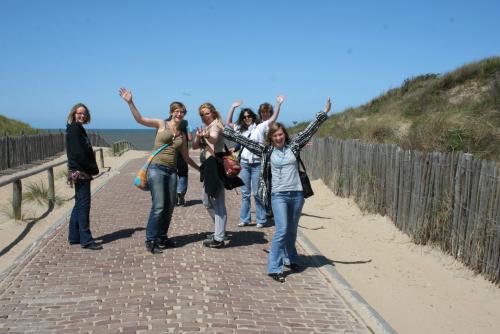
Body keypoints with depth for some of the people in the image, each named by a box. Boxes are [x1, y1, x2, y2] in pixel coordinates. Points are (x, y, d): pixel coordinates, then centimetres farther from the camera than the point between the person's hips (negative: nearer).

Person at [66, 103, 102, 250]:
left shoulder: (78, 129, 17)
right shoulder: (74, 129, -12)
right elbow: (78, 153, -19)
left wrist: (92, 168, 7)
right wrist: (93, 169, -13)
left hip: (82, 172, 10)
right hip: (80, 172, -10)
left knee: (79, 204, 15)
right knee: (84, 205, -7)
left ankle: (74, 237, 23)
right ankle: (86, 240, -2)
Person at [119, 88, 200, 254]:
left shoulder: (182, 135, 15)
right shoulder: (161, 124, 3)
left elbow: (186, 157, 22)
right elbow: (140, 119, -6)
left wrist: (200, 169, 24)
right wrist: (130, 102, -16)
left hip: (172, 171, 5)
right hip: (156, 168, -5)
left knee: (170, 207, 7)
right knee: (159, 206, -11)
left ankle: (162, 237, 23)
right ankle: (151, 240, 2)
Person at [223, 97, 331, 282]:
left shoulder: (293, 146, 5)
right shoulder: (266, 151, 2)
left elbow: (310, 130, 3)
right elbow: (244, 140, 2)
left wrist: (324, 113, -1)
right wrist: (224, 130, 1)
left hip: (297, 194, 3)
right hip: (278, 195, -3)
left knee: (292, 230, 15)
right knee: (282, 230, -11)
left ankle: (290, 259, 35)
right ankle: (274, 268, -4)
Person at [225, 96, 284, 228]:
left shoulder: (260, 127, 1)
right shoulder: (241, 129, 15)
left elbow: (273, 119, -9)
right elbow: (228, 122, 18)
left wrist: (278, 104, -18)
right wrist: (233, 107, 12)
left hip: (257, 163, -4)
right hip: (244, 163, 4)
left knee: (257, 193, -2)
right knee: (245, 193, 9)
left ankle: (261, 219, 7)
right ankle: (244, 219, 16)